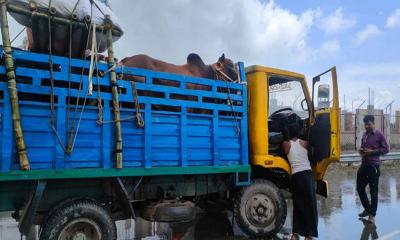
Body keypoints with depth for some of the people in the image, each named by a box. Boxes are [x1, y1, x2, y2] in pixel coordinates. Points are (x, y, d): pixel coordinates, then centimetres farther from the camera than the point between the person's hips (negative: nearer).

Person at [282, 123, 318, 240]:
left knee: (297, 205, 13)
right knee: (310, 205, 3)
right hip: (307, 174, -1)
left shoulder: (286, 144, 7)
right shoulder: (304, 143, 7)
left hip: (295, 176, 2)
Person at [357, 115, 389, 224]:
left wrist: (372, 152, -18)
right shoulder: (364, 135, 13)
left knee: (373, 191, 1)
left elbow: (386, 149, -7)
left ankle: (372, 214, 13)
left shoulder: (379, 135, -7)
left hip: (373, 166, -7)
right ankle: (367, 209, 30)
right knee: (360, 188, 12)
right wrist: (361, 150, 2)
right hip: (364, 164, 7)